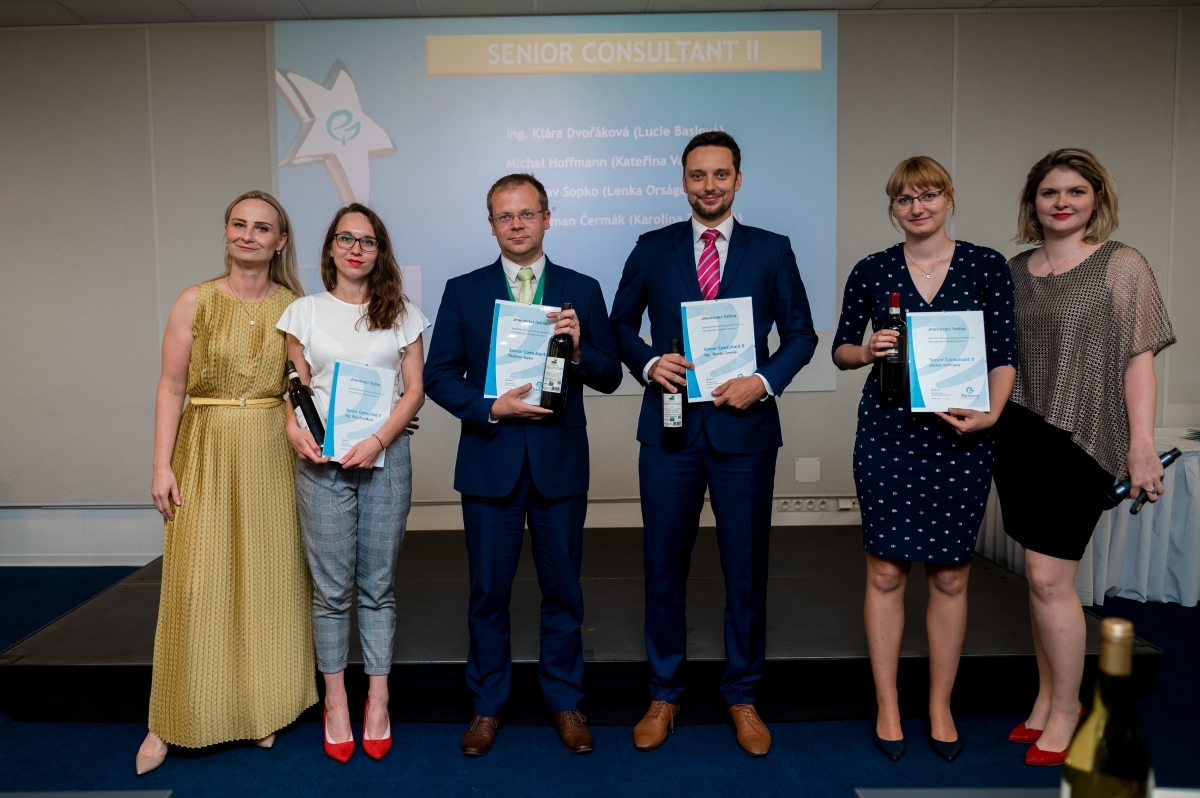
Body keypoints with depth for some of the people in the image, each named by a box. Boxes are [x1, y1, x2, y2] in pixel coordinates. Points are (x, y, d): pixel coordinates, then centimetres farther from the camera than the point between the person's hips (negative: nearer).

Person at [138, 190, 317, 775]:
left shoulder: (294, 306, 3)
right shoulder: (196, 301, -1)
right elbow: (171, 387, -2)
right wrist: (162, 465, -7)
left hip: (273, 457, 1)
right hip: (206, 454, -1)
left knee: (268, 579, 8)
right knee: (197, 584, 1)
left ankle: (263, 707, 23)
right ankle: (174, 720, 17)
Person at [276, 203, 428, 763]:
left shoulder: (401, 314, 7)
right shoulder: (304, 312, 8)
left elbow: (414, 390, 3)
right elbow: (295, 386, 9)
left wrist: (378, 439, -11)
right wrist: (294, 427, -12)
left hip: (385, 458, 0)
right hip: (322, 461, 0)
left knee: (377, 585, 6)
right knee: (331, 588, 4)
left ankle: (377, 702, 19)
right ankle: (335, 701, 20)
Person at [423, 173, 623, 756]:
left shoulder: (582, 289, 5)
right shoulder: (463, 291, 4)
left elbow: (609, 378, 3)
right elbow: (439, 375, 1)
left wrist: (580, 348, -17)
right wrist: (491, 408, -14)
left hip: (560, 462, 0)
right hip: (491, 462, 0)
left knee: (562, 589, 10)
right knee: (488, 592, 10)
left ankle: (564, 701, 29)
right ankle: (488, 705, 28)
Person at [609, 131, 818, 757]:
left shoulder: (772, 251, 5)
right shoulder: (652, 249, 7)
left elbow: (800, 333, 6)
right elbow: (621, 324, 10)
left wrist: (766, 380, -11)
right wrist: (648, 363, -9)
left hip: (744, 428, 0)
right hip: (669, 425, 1)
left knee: (746, 570, 9)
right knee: (663, 568, 9)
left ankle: (742, 697, 28)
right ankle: (663, 695, 27)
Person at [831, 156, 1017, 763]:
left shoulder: (986, 266, 4)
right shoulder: (871, 272, 4)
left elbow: (1004, 355, 3)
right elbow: (841, 349, 11)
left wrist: (989, 414, -12)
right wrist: (869, 351, -10)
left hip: (960, 438, 0)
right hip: (887, 432, 0)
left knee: (950, 576, 8)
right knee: (885, 572, 3)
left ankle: (940, 707, 25)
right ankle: (887, 708, 19)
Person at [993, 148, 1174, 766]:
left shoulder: (1122, 265, -1)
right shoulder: (1014, 270, 11)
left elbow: (1139, 360, -5)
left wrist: (1142, 446, -12)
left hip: (1081, 437, -5)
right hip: (1018, 433, 5)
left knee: (1048, 577, -6)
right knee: (1040, 575, 12)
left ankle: (1065, 711, 14)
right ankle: (1048, 698, 28)